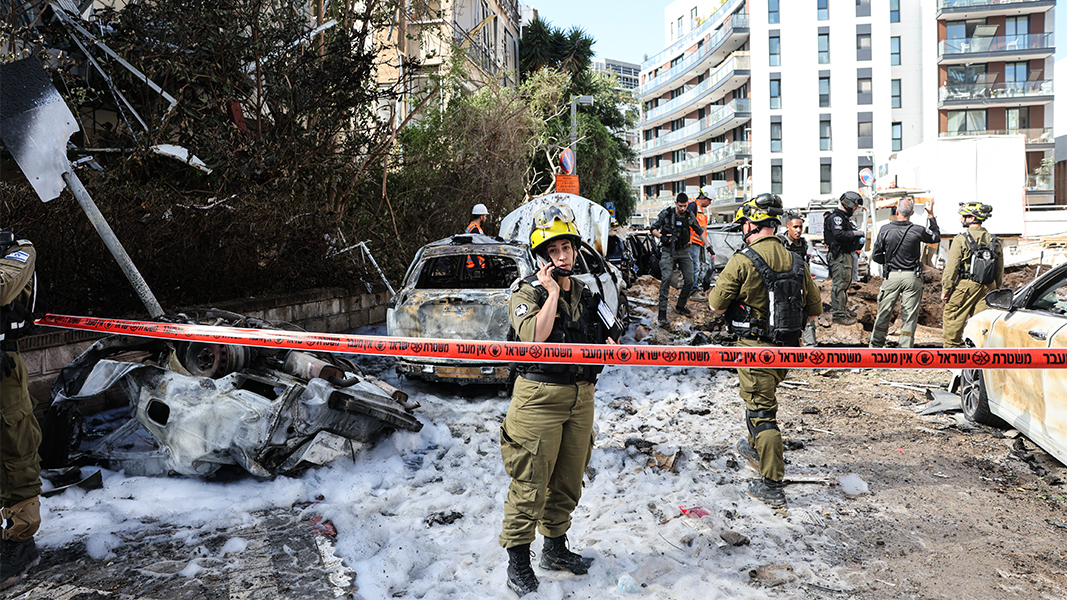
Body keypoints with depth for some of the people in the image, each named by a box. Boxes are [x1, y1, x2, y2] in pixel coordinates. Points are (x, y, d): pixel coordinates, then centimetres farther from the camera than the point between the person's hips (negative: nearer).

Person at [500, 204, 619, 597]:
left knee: (568, 480, 16)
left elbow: (597, 338, 24)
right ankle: (518, 560, 15)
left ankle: (555, 548, 34)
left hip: (580, 398, 7)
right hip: (539, 397, -6)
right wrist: (552, 292, -20)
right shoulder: (527, 293, -7)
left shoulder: (583, 293, 13)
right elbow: (534, 337, -26)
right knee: (531, 484, -1)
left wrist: (608, 342, 2)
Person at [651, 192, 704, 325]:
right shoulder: (666, 214, -6)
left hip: (684, 252, 4)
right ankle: (662, 312, -18)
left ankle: (680, 307, 17)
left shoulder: (690, 216, 3)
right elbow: (654, 229, 0)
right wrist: (661, 237, -20)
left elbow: (699, 231, 15)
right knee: (666, 278, -20)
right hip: (668, 251, -4)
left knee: (689, 280, -2)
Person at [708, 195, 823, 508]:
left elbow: (716, 305, -12)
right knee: (763, 397, 27)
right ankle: (756, 448, 47)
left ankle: (772, 485, 1)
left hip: (755, 347, -6)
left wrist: (738, 305, 8)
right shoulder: (795, 262, 2)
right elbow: (815, 309, 8)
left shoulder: (743, 261, -15)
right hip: (787, 348, 6)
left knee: (761, 411, -1)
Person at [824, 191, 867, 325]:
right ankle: (839, 314, -9)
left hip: (847, 254, 11)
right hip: (839, 255, -11)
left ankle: (843, 308, 29)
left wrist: (858, 240, 9)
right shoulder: (836, 217, -15)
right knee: (840, 283, -10)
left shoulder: (845, 217, 19)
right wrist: (855, 233, -18)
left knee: (846, 282, 17)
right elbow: (839, 235, -28)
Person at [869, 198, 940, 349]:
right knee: (909, 315, 6)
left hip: (891, 276, 1)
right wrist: (931, 215, 19)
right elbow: (936, 237, 14)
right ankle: (905, 348, 9)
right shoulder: (918, 231, -8)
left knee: (884, 312, 8)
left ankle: (876, 345, 13)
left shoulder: (885, 230, -6)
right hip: (912, 277, -1)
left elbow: (876, 256, -1)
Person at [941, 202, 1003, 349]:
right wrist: (995, 290, 23)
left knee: (953, 322, 2)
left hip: (964, 286, -6)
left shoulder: (961, 239, -9)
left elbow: (951, 269, -11)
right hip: (987, 288, 6)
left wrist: (945, 290, -4)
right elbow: (1000, 270, 14)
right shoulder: (994, 241, 9)